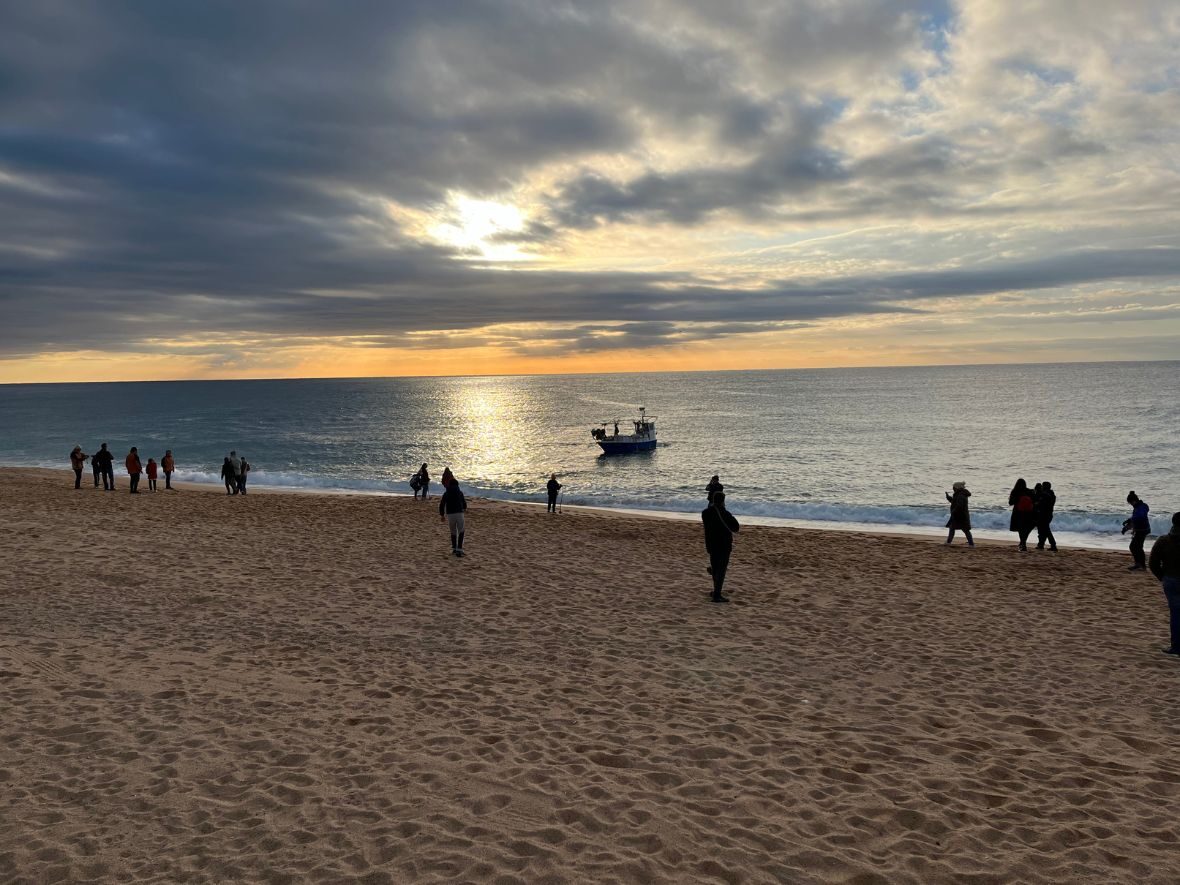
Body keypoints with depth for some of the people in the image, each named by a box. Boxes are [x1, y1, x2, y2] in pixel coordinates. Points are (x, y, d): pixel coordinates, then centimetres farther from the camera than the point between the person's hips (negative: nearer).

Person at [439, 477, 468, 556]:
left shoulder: (446, 493, 6)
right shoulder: (460, 492, 5)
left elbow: (441, 505, 3)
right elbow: (464, 502, 20)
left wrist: (442, 515, 15)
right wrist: (464, 508, 43)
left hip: (449, 514, 2)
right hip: (459, 513, -2)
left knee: (453, 532, 17)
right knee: (461, 531, 4)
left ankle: (454, 549, 20)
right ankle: (459, 549, -9)